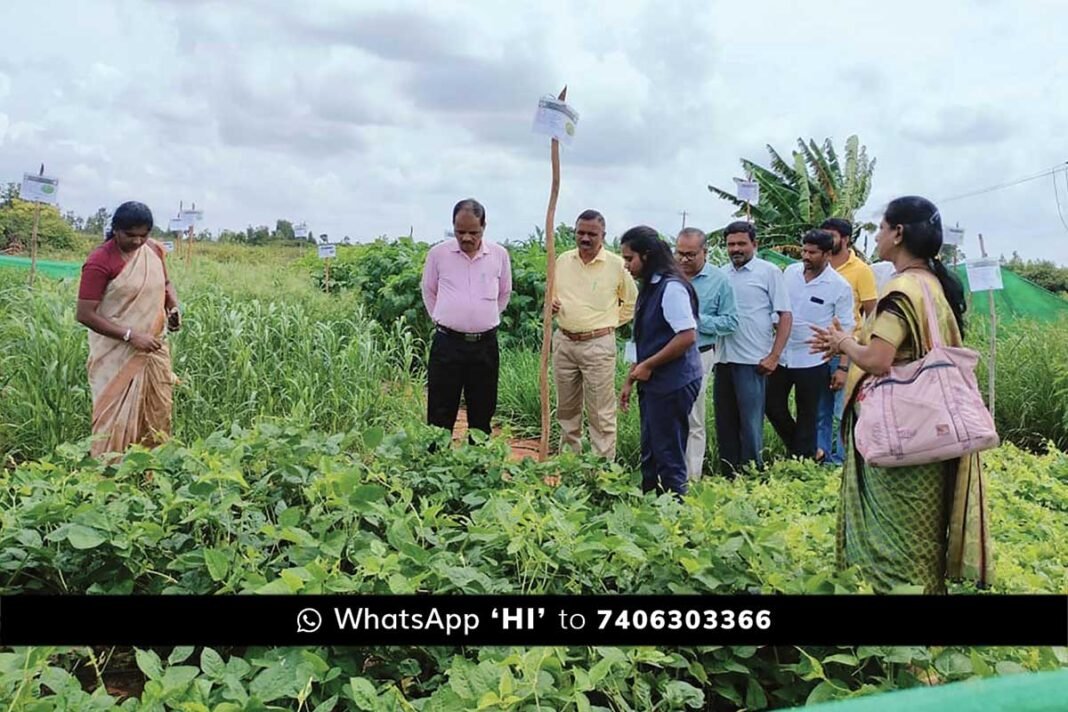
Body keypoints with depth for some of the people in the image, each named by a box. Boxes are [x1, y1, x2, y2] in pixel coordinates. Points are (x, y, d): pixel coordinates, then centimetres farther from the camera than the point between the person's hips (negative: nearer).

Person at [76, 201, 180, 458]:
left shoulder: (153, 249, 3)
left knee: (158, 415, 12)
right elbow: (85, 314, -16)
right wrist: (130, 335, -21)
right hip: (117, 355, -6)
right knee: (116, 419, -2)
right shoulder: (100, 262, -16)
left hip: (154, 349, 6)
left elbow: (165, 284, 20)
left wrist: (174, 308, -1)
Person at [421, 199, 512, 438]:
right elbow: (429, 291, 13)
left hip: (485, 344, 2)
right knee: (440, 415, 2)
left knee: (482, 414, 10)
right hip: (447, 343, -1)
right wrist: (441, 320, 11)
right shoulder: (438, 253, -2)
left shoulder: (499, 255, 2)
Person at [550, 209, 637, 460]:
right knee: (566, 408, 15)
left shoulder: (616, 265, -5)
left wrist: (611, 322, 3)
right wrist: (551, 303, -2)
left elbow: (633, 301, 7)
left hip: (598, 344, -4)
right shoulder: (563, 260, 6)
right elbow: (551, 292, 20)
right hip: (563, 341, 5)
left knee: (601, 412, -2)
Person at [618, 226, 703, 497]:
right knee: (650, 455, 16)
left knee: (668, 457, 0)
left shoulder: (671, 287, -17)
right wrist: (630, 381, 16)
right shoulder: (650, 287, 12)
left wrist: (648, 366, -16)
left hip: (672, 385, -10)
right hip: (653, 384, 10)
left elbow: (687, 336, -23)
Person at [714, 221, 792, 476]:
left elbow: (786, 316, -4)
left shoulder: (769, 272, -2)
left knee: (750, 423, -1)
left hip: (753, 361, -5)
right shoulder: (721, 274, 11)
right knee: (725, 422, 11)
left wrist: (774, 356, -11)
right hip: (723, 359, 5)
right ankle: (728, 474, 22)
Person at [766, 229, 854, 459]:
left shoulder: (840, 287, -12)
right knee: (773, 407, 11)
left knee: (807, 417, 8)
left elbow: (845, 331, -6)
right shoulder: (790, 272, 0)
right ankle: (797, 448, 34)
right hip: (781, 355, 4)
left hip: (811, 361, -4)